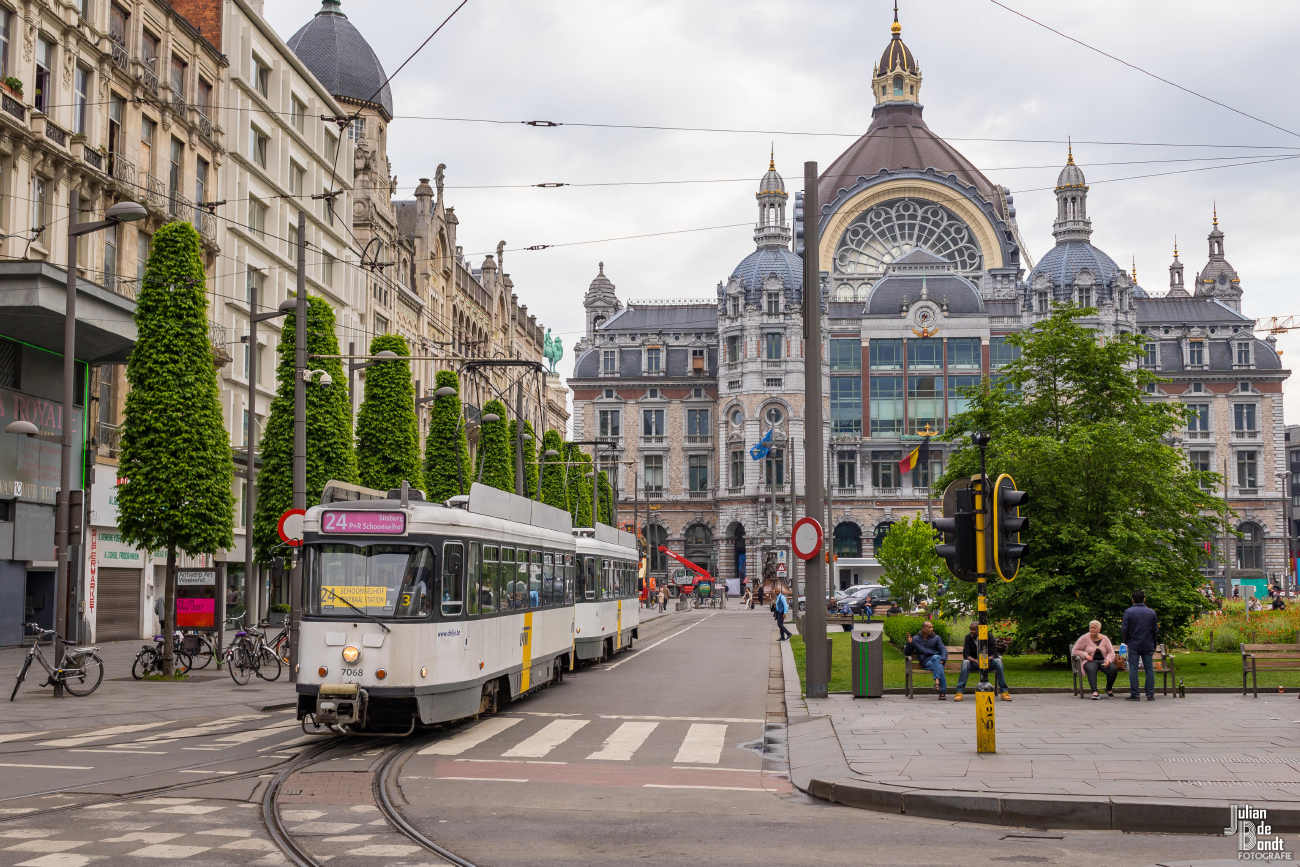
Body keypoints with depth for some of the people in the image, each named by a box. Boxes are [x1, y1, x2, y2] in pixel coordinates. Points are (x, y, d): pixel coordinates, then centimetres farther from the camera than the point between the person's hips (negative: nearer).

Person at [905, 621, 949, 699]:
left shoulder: (936, 638, 20)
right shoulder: (915, 639, 18)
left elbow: (944, 650, 6)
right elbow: (907, 653, 18)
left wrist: (942, 659, -16)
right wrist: (909, 643, -3)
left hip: (937, 658, 1)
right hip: (926, 662, -1)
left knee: (935, 657, -38)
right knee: (939, 666, -35)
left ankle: (937, 681, -56)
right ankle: (943, 692, -48)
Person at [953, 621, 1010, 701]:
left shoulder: (989, 637, -8)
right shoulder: (968, 637, -7)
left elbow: (994, 654, -12)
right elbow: (965, 655, -13)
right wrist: (976, 661, -32)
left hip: (988, 662, 0)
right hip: (974, 663, 0)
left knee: (998, 661, -31)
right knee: (965, 663, -33)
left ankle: (1004, 691, -25)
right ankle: (959, 692, -35)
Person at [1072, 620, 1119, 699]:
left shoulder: (1104, 639, 10)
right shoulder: (1084, 638, 2)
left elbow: (1111, 653, 9)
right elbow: (1075, 651, 3)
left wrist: (1108, 660, -12)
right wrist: (1085, 655, -14)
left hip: (1103, 661, 3)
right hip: (1090, 661, -3)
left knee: (1113, 669, -28)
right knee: (1091, 669, -39)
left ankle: (1109, 690, -5)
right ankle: (1095, 692, -48)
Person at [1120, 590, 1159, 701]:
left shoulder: (1129, 612, -5)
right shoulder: (1151, 613, 6)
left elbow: (1124, 630, -7)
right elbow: (1156, 631, 10)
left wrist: (1125, 642, 9)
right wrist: (1154, 645, 20)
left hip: (1134, 645, -3)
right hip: (1148, 646, 3)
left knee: (1133, 669, 0)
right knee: (1149, 669, 7)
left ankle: (1134, 695, -1)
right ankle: (1150, 694, 7)